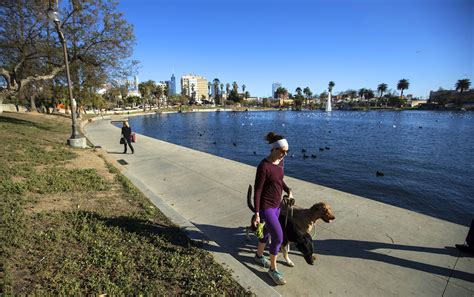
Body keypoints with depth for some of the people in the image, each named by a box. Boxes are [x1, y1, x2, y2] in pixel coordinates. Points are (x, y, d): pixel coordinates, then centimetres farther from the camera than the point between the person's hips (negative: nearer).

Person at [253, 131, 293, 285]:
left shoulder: (280, 161, -2)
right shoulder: (263, 166, -27)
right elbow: (257, 191, -21)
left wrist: (288, 191, 3)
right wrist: (257, 214, -19)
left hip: (276, 204, 8)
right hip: (266, 206, -8)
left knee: (267, 232, 24)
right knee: (278, 238, -2)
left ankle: (259, 256, 48)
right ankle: (273, 269, 21)